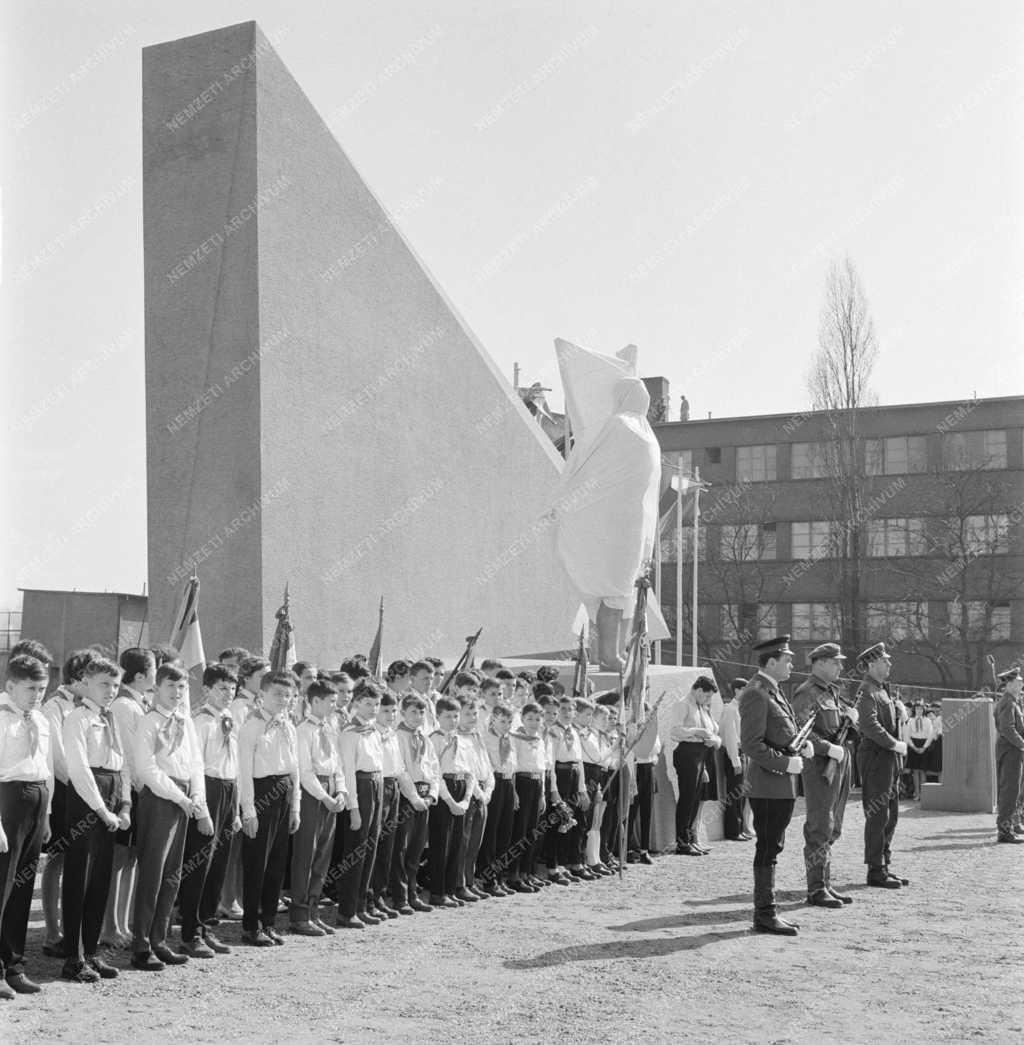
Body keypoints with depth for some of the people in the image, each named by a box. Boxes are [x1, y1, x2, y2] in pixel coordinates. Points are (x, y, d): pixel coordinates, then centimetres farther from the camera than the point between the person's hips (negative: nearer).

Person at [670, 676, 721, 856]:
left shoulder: (703, 708, 18)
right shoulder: (683, 705, -6)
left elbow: (713, 731, 24)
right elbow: (674, 732, -16)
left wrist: (714, 740, 3)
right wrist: (696, 732, -21)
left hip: (702, 753, 9)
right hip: (687, 752, -9)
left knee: (697, 799, 12)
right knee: (687, 798, -7)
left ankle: (692, 839, 20)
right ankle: (682, 843, -3)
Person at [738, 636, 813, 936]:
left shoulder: (772, 692, 16)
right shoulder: (756, 694, -16)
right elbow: (751, 745, -21)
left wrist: (801, 746, 9)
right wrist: (785, 763, -19)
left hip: (782, 786, 10)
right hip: (768, 785, -10)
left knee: (771, 849, 15)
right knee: (768, 849, -4)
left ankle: (766, 911, 23)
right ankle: (764, 915, 2)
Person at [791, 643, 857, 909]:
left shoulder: (832, 692, 17)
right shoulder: (807, 693, -12)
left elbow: (849, 714, 28)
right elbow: (800, 730, -22)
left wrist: (849, 715, 5)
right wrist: (828, 748, -24)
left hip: (839, 763, 10)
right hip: (819, 766, -9)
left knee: (832, 829, 14)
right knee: (820, 829, -7)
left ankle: (825, 884, 21)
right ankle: (816, 889, -2)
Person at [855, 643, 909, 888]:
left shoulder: (882, 690, 19)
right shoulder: (867, 691, -13)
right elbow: (869, 725, -24)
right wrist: (894, 744, -19)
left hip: (889, 759, 10)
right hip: (876, 757, -10)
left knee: (890, 816, 13)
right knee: (878, 816, -6)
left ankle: (883, 866, 20)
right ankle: (876, 872, -1)